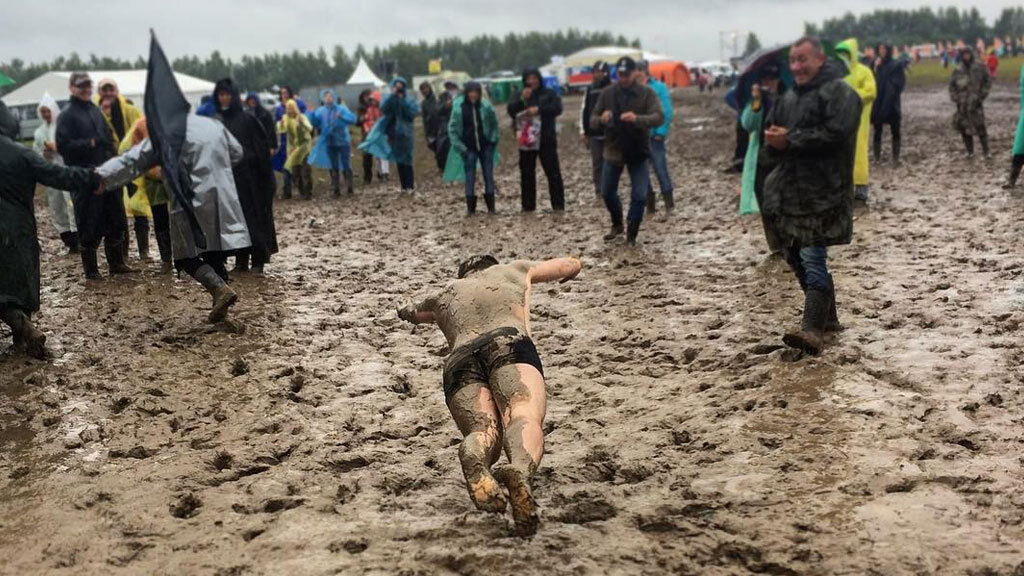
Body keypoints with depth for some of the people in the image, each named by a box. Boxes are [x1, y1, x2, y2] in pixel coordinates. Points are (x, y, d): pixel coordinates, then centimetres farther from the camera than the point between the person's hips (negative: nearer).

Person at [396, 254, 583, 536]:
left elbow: (408, 313, 64)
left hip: (460, 360, 2)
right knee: (525, 417, -25)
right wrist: (570, 269, 79)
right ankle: (520, 471, -61)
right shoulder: (514, 270, 38)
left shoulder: (445, 295, 41)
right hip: (509, 344, -2)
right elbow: (572, 264, 55)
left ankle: (473, 454, -55)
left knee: (484, 430, -17)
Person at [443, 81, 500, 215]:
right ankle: (470, 208, 7)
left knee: (489, 176, 5)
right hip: (469, 148, -1)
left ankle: (491, 207, 14)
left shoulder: (486, 106, -6)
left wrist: (494, 139, -1)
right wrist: (459, 147, -7)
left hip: (486, 146, 1)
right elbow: (452, 129, -2)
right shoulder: (458, 108, -7)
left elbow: (494, 123, 8)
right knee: (470, 178, 0)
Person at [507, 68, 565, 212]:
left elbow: (557, 108, -7)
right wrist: (522, 100, -17)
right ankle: (528, 205, 12)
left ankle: (558, 204, -2)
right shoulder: (518, 95, 10)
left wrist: (539, 109, -16)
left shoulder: (549, 93, 6)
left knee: (553, 172, -5)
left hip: (547, 140, -2)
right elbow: (511, 110, -3)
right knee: (527, 173, 5)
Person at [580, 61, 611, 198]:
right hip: (594, 134, 3)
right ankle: (599, 191, 9)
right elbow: (584, 111, 14)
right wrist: (584, 132, 10)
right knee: (596, 163, 4)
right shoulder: (590, 90, 11)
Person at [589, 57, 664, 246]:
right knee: (608, 192, 12)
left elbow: (658, 117, -21)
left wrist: (637, 118, -40)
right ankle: (617, 224, 37)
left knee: (640, 195, -6)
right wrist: (601, 119, -27)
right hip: (613, 150, 3)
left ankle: (632, 234, 10)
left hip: (638, 152, -2)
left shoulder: (647, 93, -9)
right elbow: (593, 120, -2)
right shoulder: (608, 94, -2)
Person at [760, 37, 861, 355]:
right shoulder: (789, 98, 20)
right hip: (788, 192, 9)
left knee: (812, 259, -16)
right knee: (796, 257, 14)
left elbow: (834, 134, -22)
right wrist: (773, 142, -3)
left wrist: (789, 140, -15)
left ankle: (813, 329, -21)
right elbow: (772, 135, 22)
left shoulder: (839, 93, -7)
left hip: (821, 194, -9)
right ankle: (827, 317, 29)